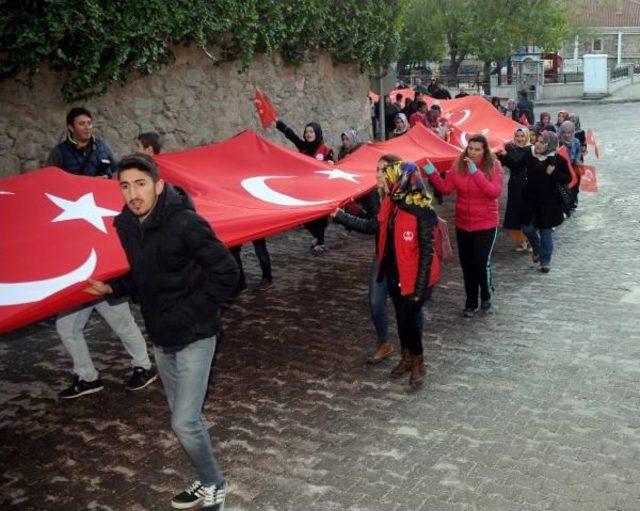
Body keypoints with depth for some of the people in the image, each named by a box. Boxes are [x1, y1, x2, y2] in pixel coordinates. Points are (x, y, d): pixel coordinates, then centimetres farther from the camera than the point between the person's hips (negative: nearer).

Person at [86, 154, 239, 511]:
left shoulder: (185, 223, -22)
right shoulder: (126, 226, 0)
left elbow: (226, 273, -18)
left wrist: (192, 312, -16)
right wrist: (112, 288, -1)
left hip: (194, 337, -7)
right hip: (161, 338, 7)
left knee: (184, 422, -9)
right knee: (187, 418, 17)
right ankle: (209, 482, 36)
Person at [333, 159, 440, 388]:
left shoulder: (421, 212, -24)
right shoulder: (390, 203, -1)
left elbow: (427, 251, -21)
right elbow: (372, 226, 12)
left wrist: (420, 286, -21)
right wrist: (341, 216, 10)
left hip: (414, 277, -7)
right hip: (394, 274, 7)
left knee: (409, 318, 1)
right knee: (402, 316, 18)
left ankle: (417, 362, 23)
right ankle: (407, 357, 37)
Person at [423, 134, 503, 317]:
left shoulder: (493, 167, -12)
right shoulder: (458, 165, -3)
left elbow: (495, 192, -26)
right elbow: (446, 188, -6)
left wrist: (476, 172, -31)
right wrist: (432, 174, -20)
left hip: (486, 225, -3)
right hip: (463, 224, 4)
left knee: (481, 263, -8)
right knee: (467, 265, 12)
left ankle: (486, 295, 22)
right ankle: (471, 303, 29)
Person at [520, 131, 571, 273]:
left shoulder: (558, 160, -11)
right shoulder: (530, 156, -2)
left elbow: (567, 179, -8)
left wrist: (554, 173, -24)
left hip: (549, 202, -3)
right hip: (530, 199, 4)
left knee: (546, 232, 5)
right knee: (527, 228, 8)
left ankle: (545, 261, 20)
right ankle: (537, 249, 39)